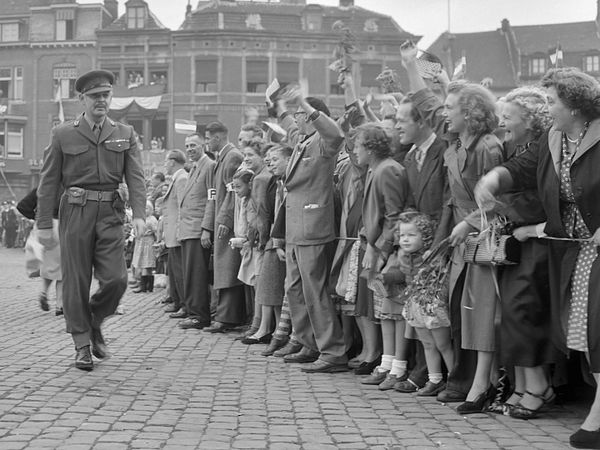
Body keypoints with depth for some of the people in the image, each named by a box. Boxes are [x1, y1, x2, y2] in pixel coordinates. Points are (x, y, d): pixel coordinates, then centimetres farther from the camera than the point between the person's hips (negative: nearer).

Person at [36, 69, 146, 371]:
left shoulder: (125, 134, 9)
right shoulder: (63, 134, 3)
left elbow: (135, 177, 1)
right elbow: (48, 181, 3)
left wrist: (139, 214, -13)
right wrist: (44, 224, -1)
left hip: (110, 214, 2)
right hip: (75, 213, -1)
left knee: (116, 279, -6)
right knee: (76, 281, 2)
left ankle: (95, 321, 23)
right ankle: (82, 345, 15)